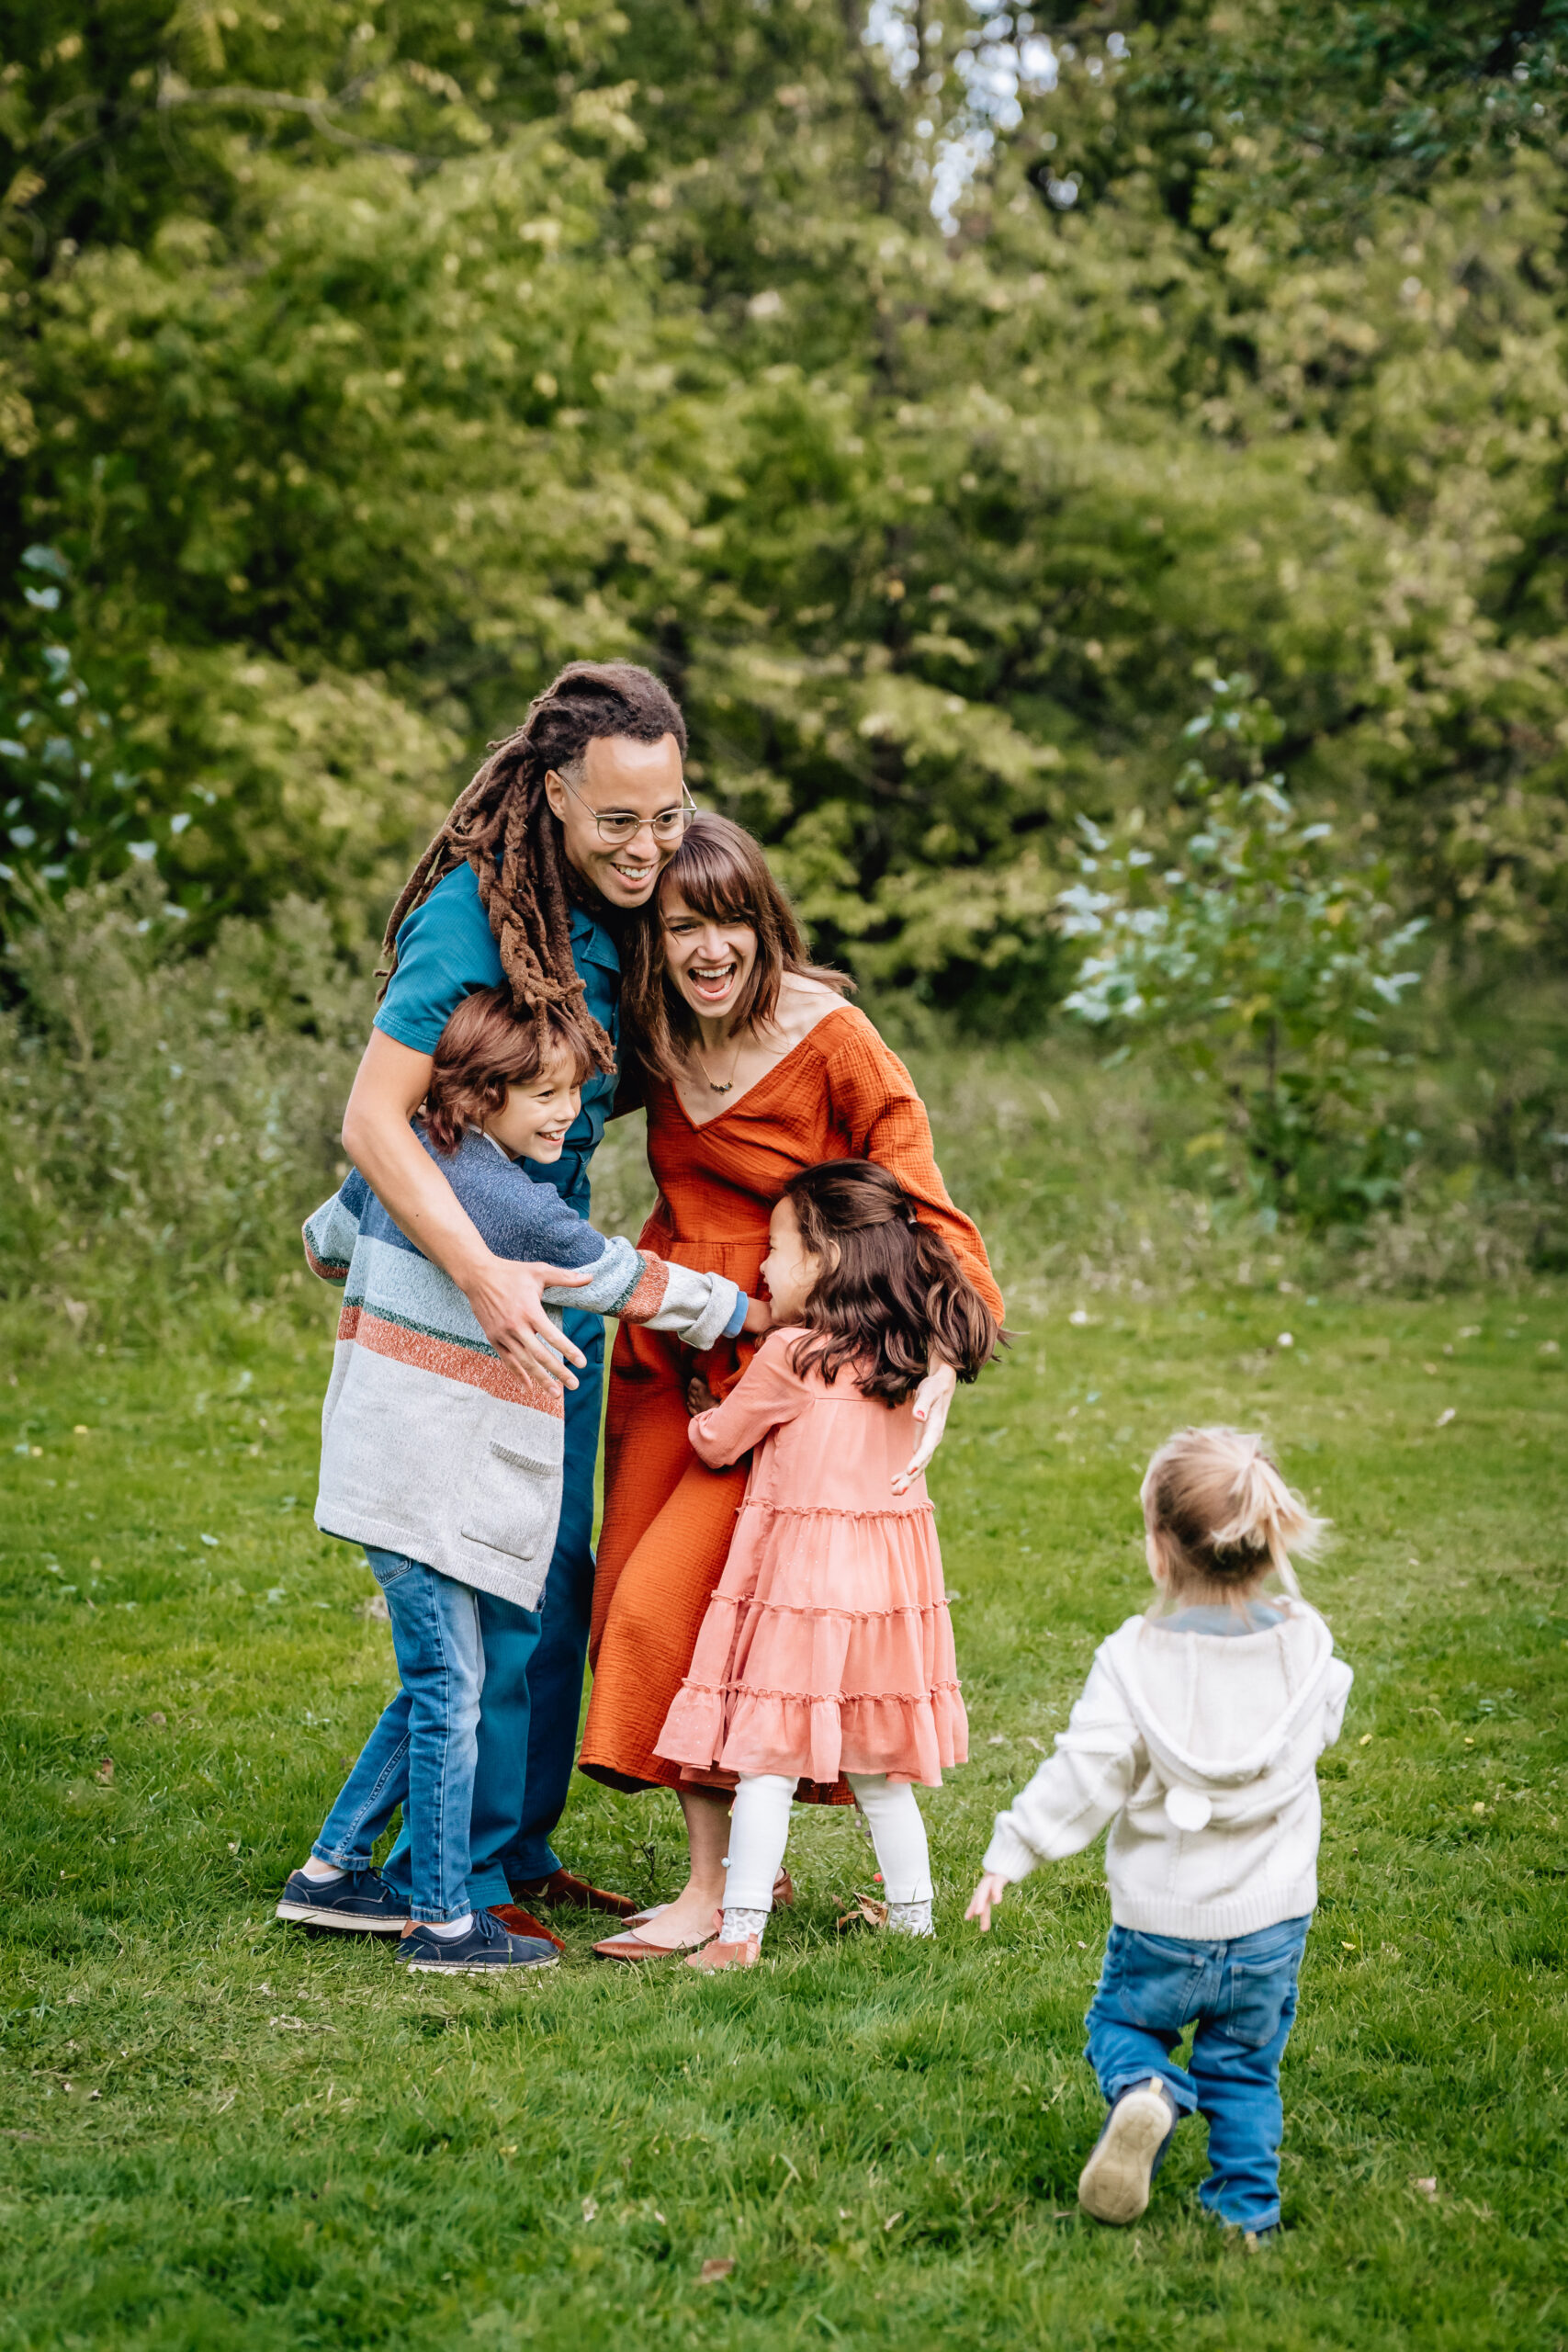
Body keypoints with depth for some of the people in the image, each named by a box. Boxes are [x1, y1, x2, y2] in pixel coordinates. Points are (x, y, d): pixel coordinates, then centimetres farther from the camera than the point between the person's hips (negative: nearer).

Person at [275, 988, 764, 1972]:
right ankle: (444, 1919, 5)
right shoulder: (515, 1207, -17)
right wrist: (756, 1312, 7)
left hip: (393, 1472, 9)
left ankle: (334, 1869, 24)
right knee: (450, 1689, -2)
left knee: (445, 1682, 17)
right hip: (427, 1490, -9)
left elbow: (326, 1241, 26)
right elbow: (635, 1285, -7)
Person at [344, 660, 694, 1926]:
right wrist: (484, 1276, -34)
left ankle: (518, 1847, 28)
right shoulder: (475, 912, -22)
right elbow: (374, 1121, -25)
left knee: (559, 1576, 14)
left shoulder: (621, 908, 2)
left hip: (560, 1272, 8)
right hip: (466, 1270, -8)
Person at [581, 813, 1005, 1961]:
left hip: (780, 1362, -7)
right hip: (667, 1357, 7)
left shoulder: (833, 1041, -13)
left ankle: (717, 1890, -4)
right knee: (631, 1602, 5)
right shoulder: (659, 1040, 4)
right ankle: (740, 1865, 18)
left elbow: (917, 1198, -15)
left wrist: (945, 1352, -30)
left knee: (673, 1598, -15)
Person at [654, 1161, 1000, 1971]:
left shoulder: (788, 1356, -12)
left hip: (800, 1579, -6)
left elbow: (718, 1442, 1)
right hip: (890, 1581, 6)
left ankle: (741, 1929, -2)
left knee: (767, 1759, -1)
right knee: (877, 1767, 17)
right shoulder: (908, 1356, 5)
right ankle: (912, 1913, 24)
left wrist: (703, 1411, 24)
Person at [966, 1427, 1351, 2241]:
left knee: (1123, 2022, 19)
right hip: (1272, 1913, 3)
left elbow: (1084, 1775, -18)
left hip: (1163, 1919, -3)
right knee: (1245, 2064, 19)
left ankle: (1145, 2093, -10)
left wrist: (1009, 1854, -7)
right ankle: (1247, 2207, 16)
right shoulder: (1307, 1646, -8)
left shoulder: (1133, 1660, -18)